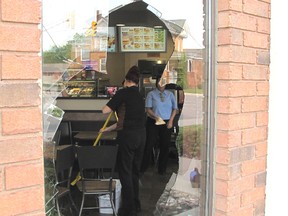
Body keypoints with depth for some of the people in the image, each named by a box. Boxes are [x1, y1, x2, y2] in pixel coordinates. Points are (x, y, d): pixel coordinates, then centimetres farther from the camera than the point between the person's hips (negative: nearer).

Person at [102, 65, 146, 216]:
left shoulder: (123, 93, -8)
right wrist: (108, 129, 29)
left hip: (128, 136, -7)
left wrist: (115, 106, 12)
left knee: (125, 172, 4)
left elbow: (105, 110, -9)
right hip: (141, 134, 7)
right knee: (135, 171, 18)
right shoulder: (140, 97, 15)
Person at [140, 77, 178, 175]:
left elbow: (175, 108, 10)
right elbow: (148, 109, -6)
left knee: (165, 146, 6)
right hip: (153, 122, -3)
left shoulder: (170, 94, 10)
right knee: (149, 145, -3)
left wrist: (171, 120, -2)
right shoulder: (151, 94, 1)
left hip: (167, 123, 3)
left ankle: (162, 169, 19)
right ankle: (143, 168, 8)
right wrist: (156, 117, -21)